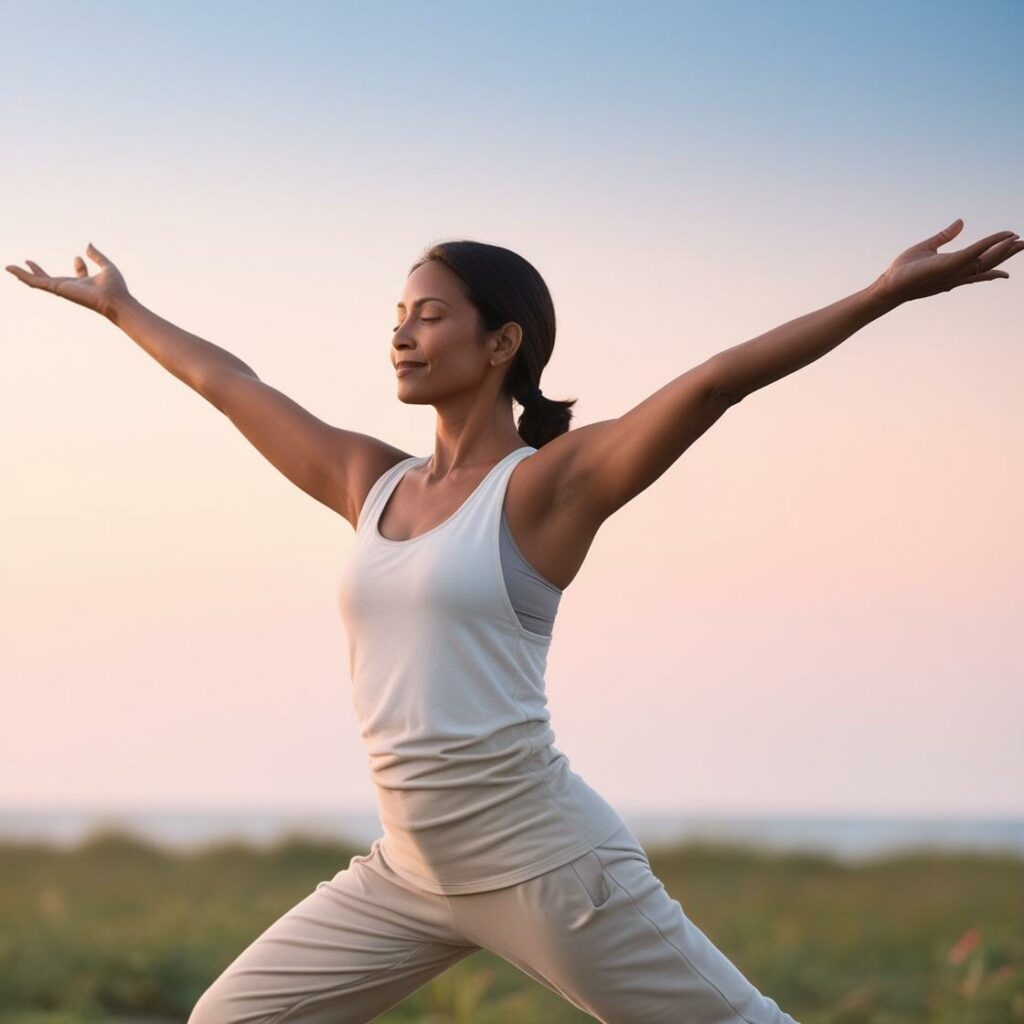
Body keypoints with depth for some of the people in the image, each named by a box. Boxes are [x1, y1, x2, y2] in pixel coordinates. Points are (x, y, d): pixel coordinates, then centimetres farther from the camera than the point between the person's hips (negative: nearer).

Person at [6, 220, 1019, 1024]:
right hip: (409, 871, 7)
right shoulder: (373, 483, 10)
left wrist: (886, 292, -25)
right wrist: (120, 307, 35)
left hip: (545, 856, -7)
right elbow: (227, 382, 23)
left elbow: (717, 380, -17)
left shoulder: (549, 483, -7)